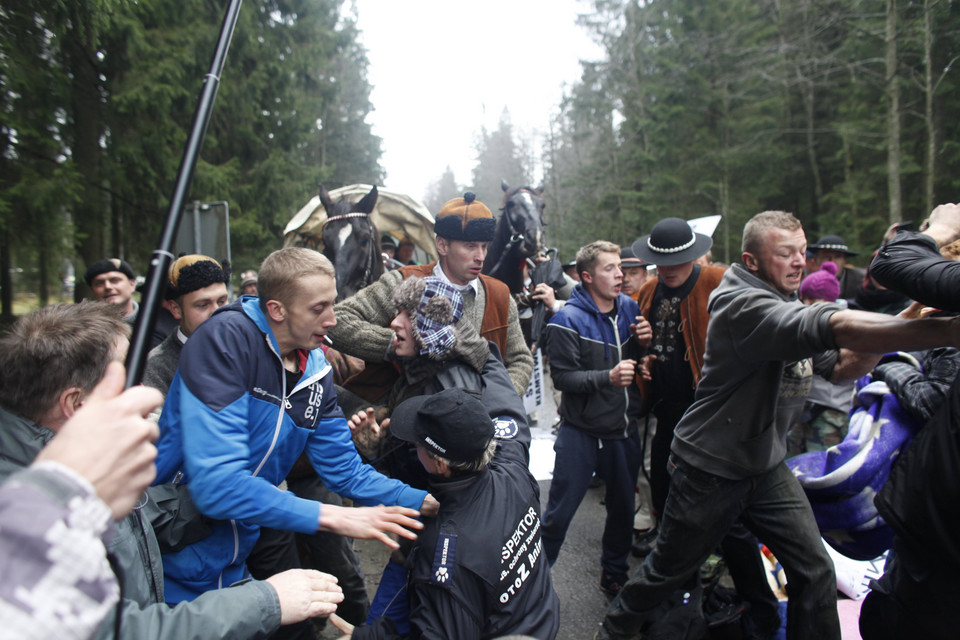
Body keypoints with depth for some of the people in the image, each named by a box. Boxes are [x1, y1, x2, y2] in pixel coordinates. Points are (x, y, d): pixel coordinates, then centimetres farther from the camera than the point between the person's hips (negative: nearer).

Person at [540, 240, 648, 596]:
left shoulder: (630, 308, 4)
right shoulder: (568, 319, -13)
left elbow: (638, 359, 13)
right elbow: (563, 376, -18)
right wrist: (607, 377, -28)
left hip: (625, 428, 6)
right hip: (581, 431, -5)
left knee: (623, 507, 19)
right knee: (559, 512, 2)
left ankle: (615, 573, 40)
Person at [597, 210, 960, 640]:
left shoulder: (788, 306, 7)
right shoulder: (744, 306, -25)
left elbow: (841, 365, 9)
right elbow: (837, 327, -40)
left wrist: (898, 326, -10)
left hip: (766, 467, 8)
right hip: (710, 471, -7)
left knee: (815, 572, 4)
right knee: (667, 570, 10)